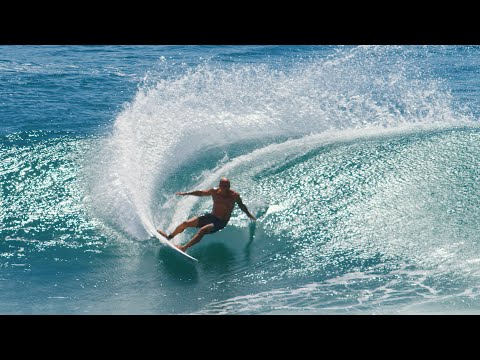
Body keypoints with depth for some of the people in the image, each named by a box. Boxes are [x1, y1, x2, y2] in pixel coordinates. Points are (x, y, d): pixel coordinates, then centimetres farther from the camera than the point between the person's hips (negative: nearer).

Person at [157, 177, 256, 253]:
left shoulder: (235, 196, -15)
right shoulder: (214, 191, -8)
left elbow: (241, 206, 4)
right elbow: (201, 193, 6)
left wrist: (249, 216, 5)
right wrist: (185, 193, 8)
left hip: (221, 222, -5)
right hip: (211, 216, 5)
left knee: (203, 230, -31)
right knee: (186, 223, 0)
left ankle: (184, 248, -32)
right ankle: (169, 237, 21)